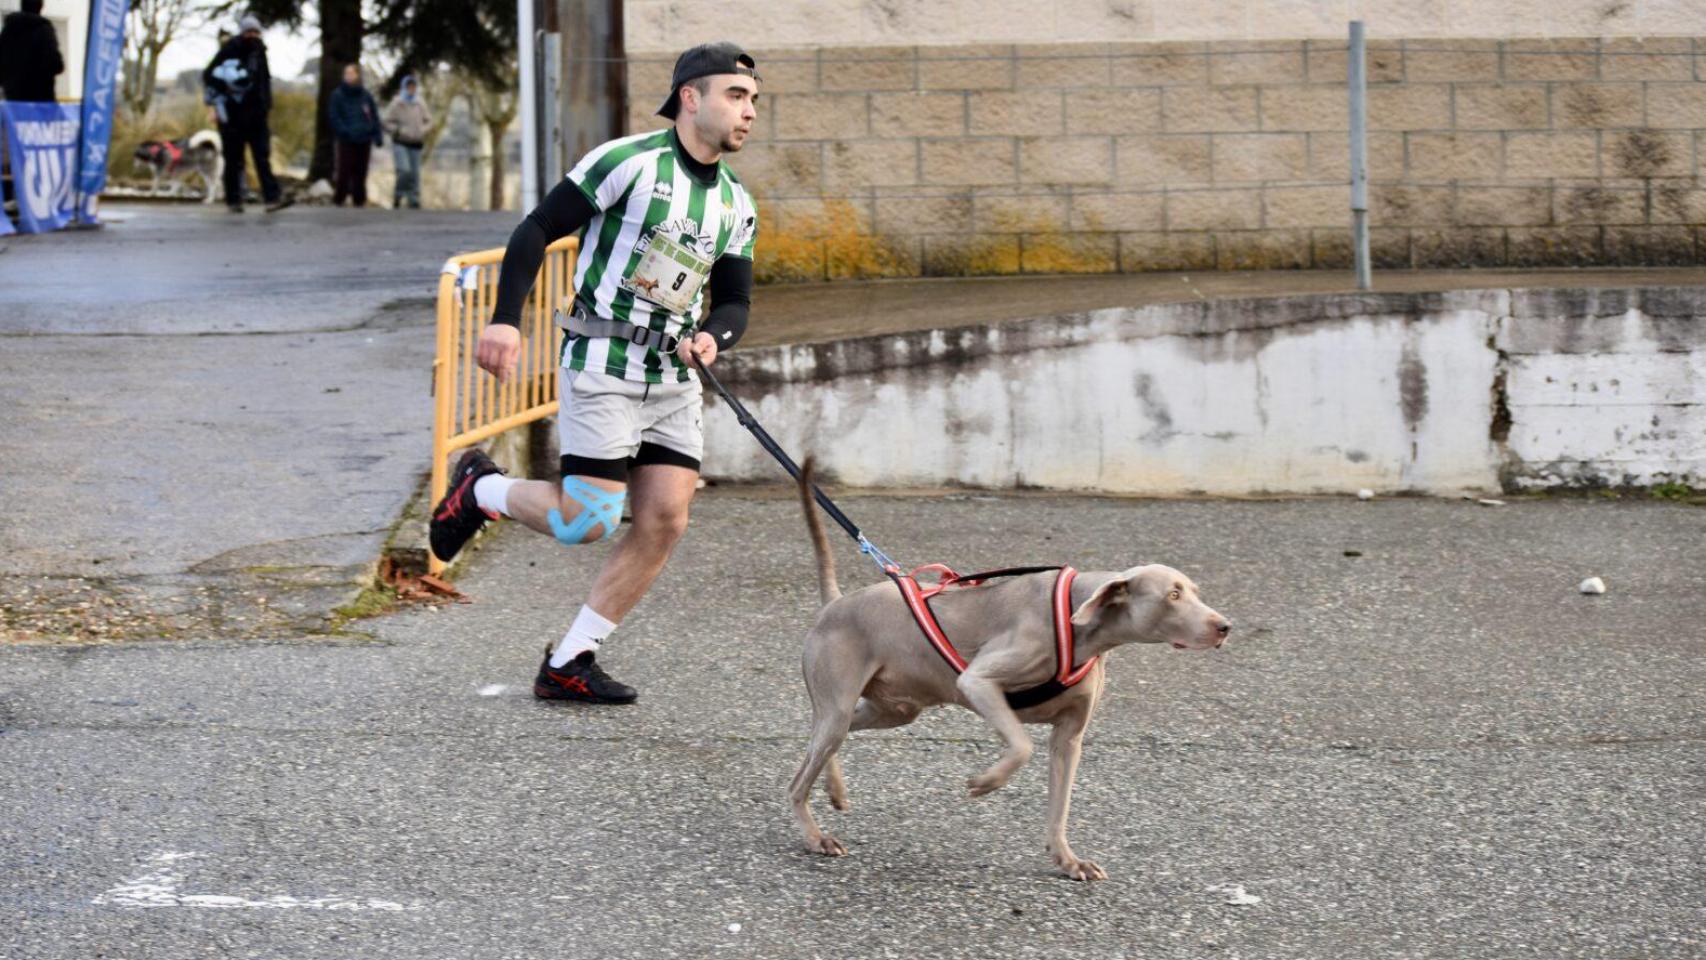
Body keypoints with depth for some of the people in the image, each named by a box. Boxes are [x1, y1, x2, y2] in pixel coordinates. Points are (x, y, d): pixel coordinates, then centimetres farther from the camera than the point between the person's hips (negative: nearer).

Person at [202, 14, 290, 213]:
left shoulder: (259, 52, 11)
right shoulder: (228, 51, -5)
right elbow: (208, 77, -4)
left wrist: (266, 105, 16)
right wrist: (212, 106, -10)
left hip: (255, 115, 4)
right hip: (232, 115, -4)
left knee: (263, 156, -6)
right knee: (234, 160, 1)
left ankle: (273, 198, -15)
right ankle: (233, 201, 9)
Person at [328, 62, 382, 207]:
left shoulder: (366, 96, 8)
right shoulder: (338, 95, -1)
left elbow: (374, 117, 11)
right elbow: (335, 118, -5)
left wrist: (377, 135, 0)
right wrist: (346, 131, -17)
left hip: (364, 141, 3)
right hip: (345, 141, -3)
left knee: (360, 173, 8)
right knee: (343, 172, -9)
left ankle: (359, 200, 16)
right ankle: (338, 200, -2)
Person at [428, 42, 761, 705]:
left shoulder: (736, 204, 11)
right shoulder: (628, 162, -10)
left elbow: (734, 300, 14)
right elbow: (537, 231, -7)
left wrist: (713, 336, -10)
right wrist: (505, 320, -16)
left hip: (673, 378, 7)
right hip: (602, 368, -7)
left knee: (665, 520, -3)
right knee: (589, 521, -13)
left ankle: (567, 665, 7)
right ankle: (481, 489, 18)